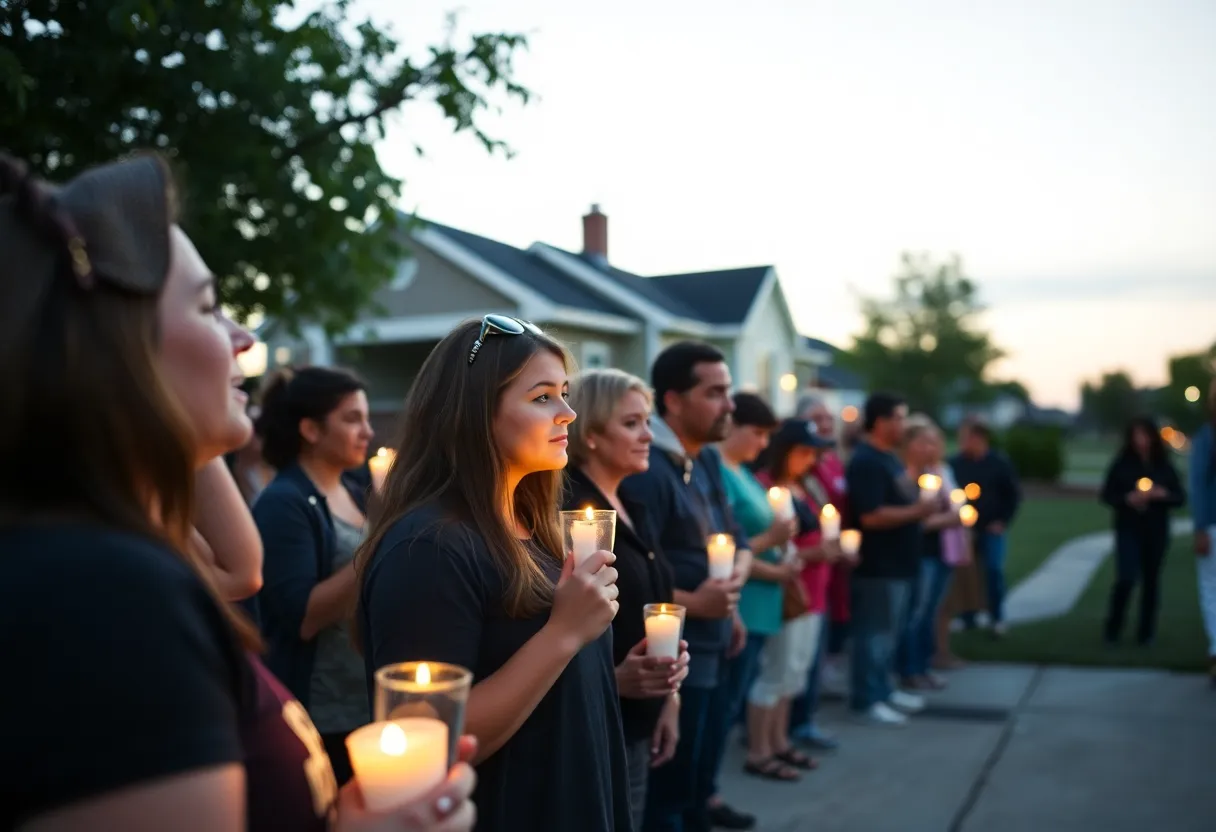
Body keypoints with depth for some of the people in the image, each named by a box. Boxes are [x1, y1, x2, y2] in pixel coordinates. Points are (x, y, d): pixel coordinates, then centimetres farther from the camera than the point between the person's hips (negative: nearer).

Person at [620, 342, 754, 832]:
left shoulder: (708, 460, 9)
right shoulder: (648, 470, -21)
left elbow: (737, 540, 14)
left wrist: (735, 579, -4)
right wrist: (692, 603, -24)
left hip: (716, 648, 9)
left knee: (698, 778, 23)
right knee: (668, 791, 3)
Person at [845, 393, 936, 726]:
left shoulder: (888, 458, 13)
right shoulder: (866, 462, -19)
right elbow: (871, 516, -27)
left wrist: (919, 504, 10)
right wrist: (917, 511, -21)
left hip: (898, 562, 10)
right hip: (878, 565, -10)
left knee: (889, 632, 18)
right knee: (874, 632, -2)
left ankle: (883, 690, 29)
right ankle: (866, 699, 6)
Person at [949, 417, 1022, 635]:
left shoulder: (1000, 462, -6)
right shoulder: (955, 463, -4)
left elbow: (1013, 495, 1)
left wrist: (1003, 521, -6)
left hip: (991, 528, -1)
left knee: (994, 571, -8)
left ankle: (997, 618, 5)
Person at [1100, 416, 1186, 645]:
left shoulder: (1164, 467, 3)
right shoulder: (1121, 465, -2)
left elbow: (1180, 498, 5)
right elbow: (1106, 495, -1)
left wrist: (1163, 494, -15)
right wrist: (1128, 499, -18)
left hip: (1156, 532, 2)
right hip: (1128, 530, -2)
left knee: (1151, 581, 7)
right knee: (1126, 578, -12)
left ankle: (1146, 633, 19)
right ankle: (1112, 629, 6)